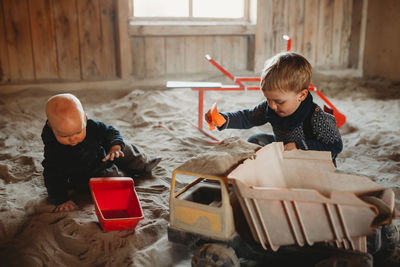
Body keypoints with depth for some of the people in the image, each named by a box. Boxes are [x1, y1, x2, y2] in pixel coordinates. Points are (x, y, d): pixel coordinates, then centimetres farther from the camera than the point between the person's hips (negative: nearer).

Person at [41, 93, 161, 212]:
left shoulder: (92, 126, -24)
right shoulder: (53, 149, -31)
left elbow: (110, 132, -11)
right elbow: (53, 176, -23)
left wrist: (115, 147, -32)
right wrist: (61, 200, -27)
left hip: (103, 155, 4)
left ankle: (143, 165, 40)